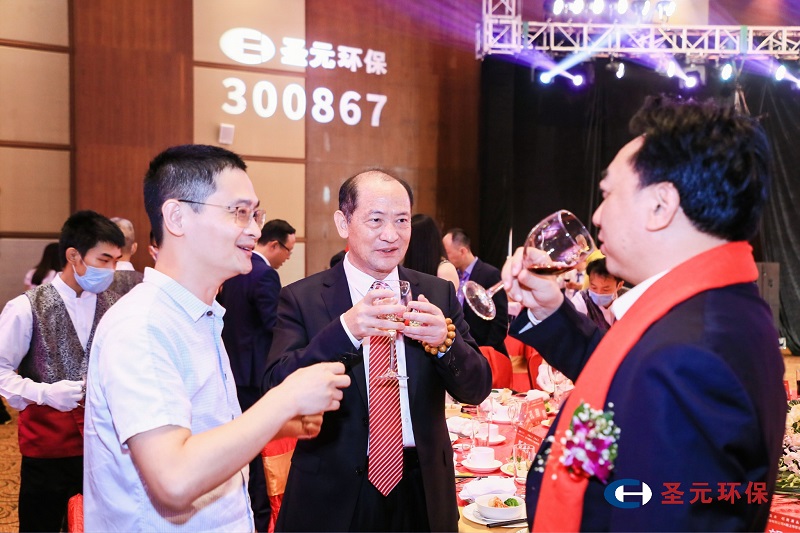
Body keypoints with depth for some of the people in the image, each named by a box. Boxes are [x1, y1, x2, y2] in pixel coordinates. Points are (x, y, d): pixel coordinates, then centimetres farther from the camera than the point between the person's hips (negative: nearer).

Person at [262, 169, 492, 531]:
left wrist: (444, 340, -22)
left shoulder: (438, 293, 0)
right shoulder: (301, 298, -7)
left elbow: (477, 390, -2)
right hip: (334, 496, -2)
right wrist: (345, 330, -31)